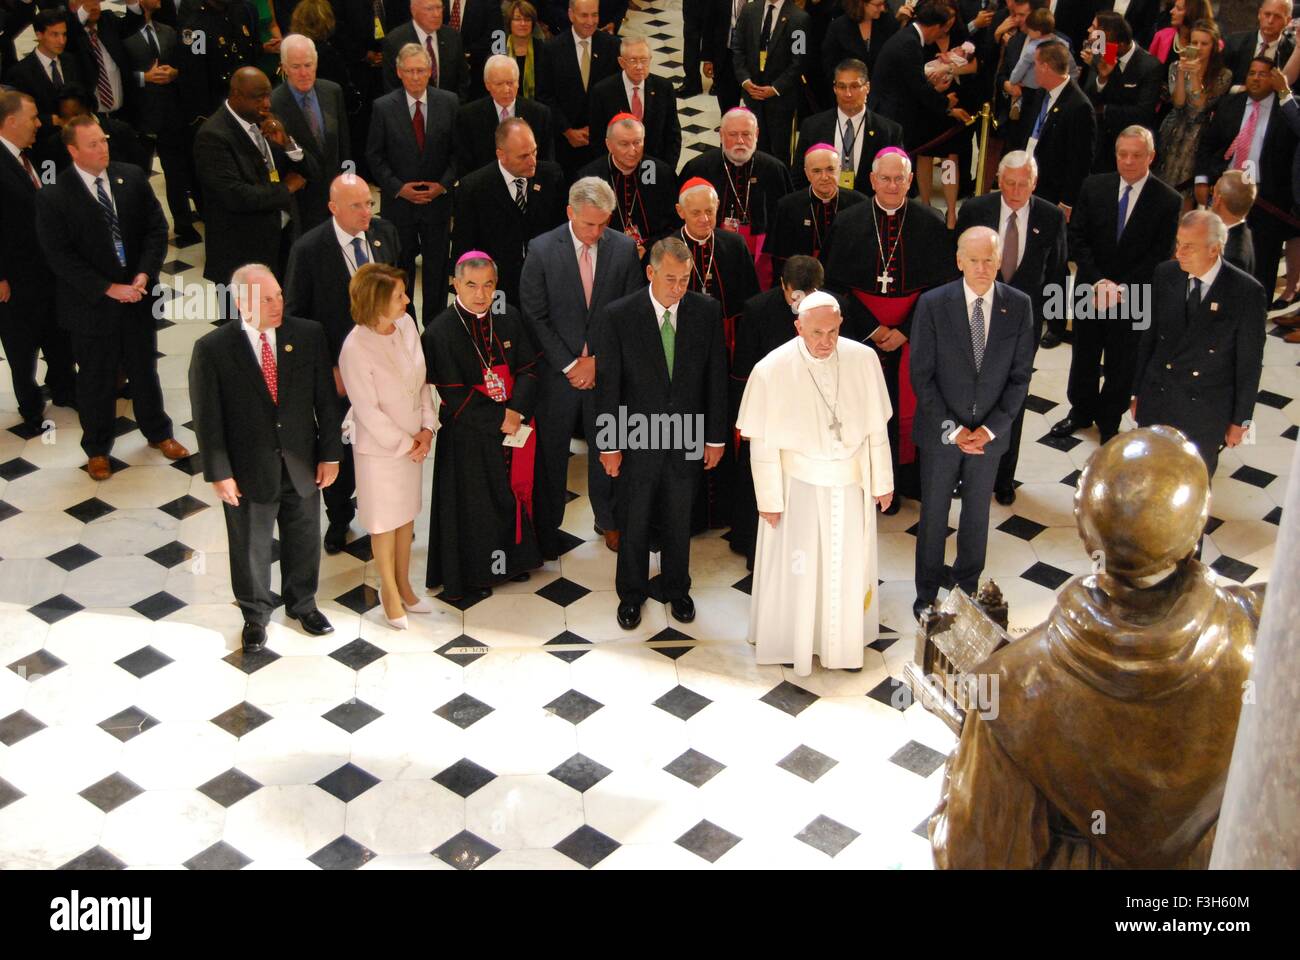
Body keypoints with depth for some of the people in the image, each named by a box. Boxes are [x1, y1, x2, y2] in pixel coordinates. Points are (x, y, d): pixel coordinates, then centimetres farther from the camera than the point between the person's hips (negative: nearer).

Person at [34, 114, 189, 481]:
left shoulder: (133, 177, -3)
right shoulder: (53, 196, -14)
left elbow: (156, 228, -1)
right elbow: (60, 256, -15)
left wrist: (143, 275, -14)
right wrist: (109, 289, -19)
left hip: (138, 296, 3)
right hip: (92, 305, -3)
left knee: (145, 369, 20)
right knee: (96, 380, 12)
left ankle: (158, 432, 41)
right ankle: (97, 449, 30)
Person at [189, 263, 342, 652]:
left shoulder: (309, 335, -5)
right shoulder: (212, 349, -12)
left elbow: (326, 400, 0)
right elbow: (207, 418, -8)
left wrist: (330, 455, 0)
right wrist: (219, 473, -9)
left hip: (302, 465, 3)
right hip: (249, 470, -2)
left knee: (304, 541, 19)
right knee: (251, 548, 14)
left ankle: (302, 603, 43)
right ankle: (255, 615, 36)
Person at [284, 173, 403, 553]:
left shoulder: (385, 233, -7)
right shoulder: (308, 249, -19)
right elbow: (295, 316, -13)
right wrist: (325, 369, -15)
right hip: (336, 369, -3)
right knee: (340, 447, 15)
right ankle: (339, 518, 38)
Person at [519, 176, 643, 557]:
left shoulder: (625, 248, -5)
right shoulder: (541, 250, -10)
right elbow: (535, 317, -9)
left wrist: (598, 360, -9)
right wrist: (569, 365, -12)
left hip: (607, 367, 2)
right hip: (557, 369, -1)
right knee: (550, 451, 9)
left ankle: (609, 520, 34)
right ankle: (546, 527, 25)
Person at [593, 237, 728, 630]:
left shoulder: (706, 312, -6)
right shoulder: (617, 316, -13)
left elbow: (716, 377, 0)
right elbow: (608, 384, -9)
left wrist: (716, 436, 1)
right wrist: (609, 443, -7)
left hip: (688, 438, 2)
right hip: (637, 439, -2)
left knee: (679, 520, 17)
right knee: (633, 521, 13)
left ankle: (676, 589, 38)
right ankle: (632, 593, 33)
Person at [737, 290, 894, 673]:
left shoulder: (863, 360, -13)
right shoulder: (772, 371, -20)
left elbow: (876, 428, -2)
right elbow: (763, 444, -12)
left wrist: (882, 481, 4)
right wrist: (770, 499, -8)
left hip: (852, 484, 3)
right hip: (799, 486, -3)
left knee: (849, 564, 19)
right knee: (798, 568, 13)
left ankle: (845, 638, 41)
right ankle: (795, 638, 35)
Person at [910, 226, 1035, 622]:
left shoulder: (1019, 306, -9)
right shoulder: (933, 304, -15)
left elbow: (1020, 376, -4)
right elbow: (921, 375, -11)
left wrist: (991, 428, -12)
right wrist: (951, 428, -15)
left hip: (989, 433, 2)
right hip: (940, 432, -1)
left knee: (977, 512, 18)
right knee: (933, 514, 13)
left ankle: (967, 585, 37)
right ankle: (927, 592, 29)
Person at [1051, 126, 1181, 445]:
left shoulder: (1168, 200, -11)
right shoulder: (1094, 186, -5)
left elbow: (1159, 257, -11)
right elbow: (1077, 239, -4)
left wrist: (1121, 289, -18)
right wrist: (1098, 281, -15)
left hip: (1133, 298, -2)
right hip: (1090, 290, 3)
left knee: (1120, 365, 11)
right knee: (1084, 356, 19)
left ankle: (1109, 422, 30)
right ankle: (1081, 411, 40)